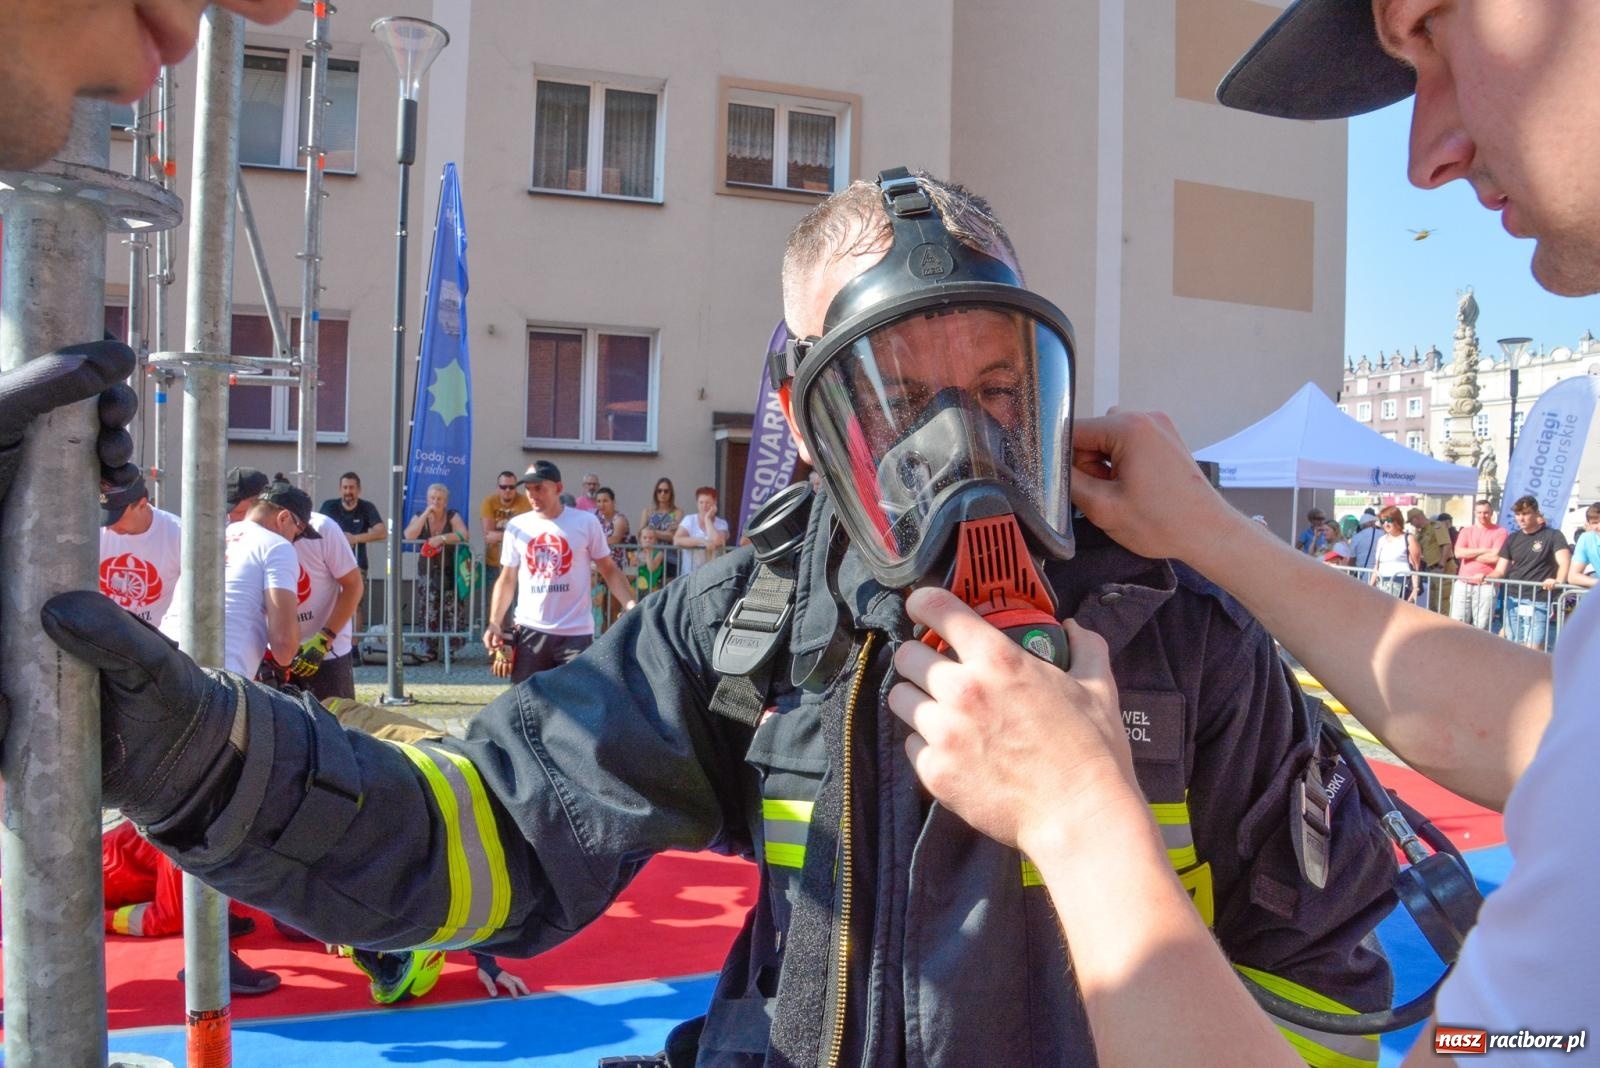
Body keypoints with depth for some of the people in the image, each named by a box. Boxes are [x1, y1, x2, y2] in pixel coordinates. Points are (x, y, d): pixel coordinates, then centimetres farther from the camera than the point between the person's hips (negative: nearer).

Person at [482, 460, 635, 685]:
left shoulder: (586, 522, -2)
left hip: (576, 633, -2)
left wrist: (632, 607, -13)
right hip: (530, 630, 3)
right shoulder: (517, 527, 5)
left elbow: (609, 570, 2)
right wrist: (494, 623, -1)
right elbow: (507, 580, 11)